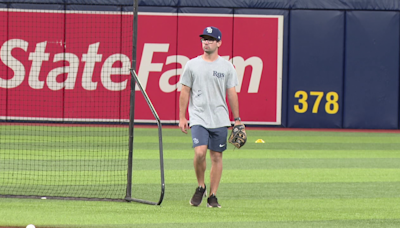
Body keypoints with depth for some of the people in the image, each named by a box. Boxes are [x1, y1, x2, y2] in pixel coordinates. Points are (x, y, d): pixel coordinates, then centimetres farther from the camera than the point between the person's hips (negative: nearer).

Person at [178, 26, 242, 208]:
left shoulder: (227, 67, 6)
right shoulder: (192, 65, 4)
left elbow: (232, 94, 8)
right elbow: (185, 92, 6)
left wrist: (237, 119, 5)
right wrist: (182, 117, 1)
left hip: (220, 119, 1)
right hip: (198, 118, -1)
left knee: (216, 156, 2)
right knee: (200, 153, -17)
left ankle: (213, 196, 10)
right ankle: (200, 187, 5)